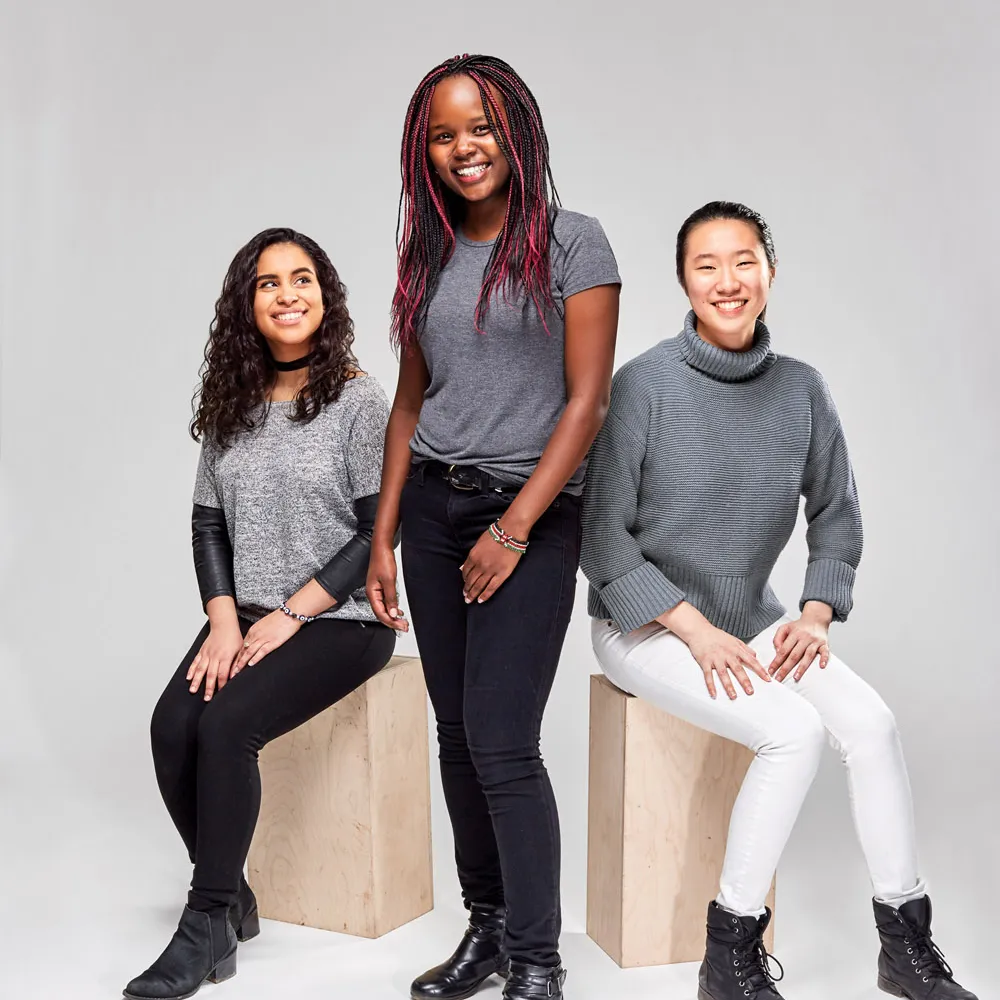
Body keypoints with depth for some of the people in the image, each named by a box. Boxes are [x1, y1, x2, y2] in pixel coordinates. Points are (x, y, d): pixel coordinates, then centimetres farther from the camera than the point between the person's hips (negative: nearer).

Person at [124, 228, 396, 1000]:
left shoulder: (359, 401, -6)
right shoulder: (233, 404, 10)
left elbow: (380, 530, -11)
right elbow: (208, 524, 10)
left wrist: (288, 617, -15)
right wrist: (224, 620, -5)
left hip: (339, 619, -5)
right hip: (247, 617, 5)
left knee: (226, 726, -26)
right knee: (172, 724, -19)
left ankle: (209, 928, -9)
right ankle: (229, 898, 1)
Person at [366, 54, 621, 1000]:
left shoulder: (572, 242, -3)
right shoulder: (427, 257, 12)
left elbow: (587, 399, -8)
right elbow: (409, 403, 16)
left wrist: (514, 529, -14)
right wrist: (383, 539, 11)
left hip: (532, 512, -5)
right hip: (432, 508, 5)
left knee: (499, 741, -10)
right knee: (456, 734, 8)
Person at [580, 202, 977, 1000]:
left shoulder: (801, 389, 0)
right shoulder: (646, 384, -14)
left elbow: (837, 515, 10)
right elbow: (603, 531, -13)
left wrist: (816, 614, -5)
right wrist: (693, 628, -18)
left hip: (752, 620, 5)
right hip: (646, 626, -4)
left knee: (871, 722, -17)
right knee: (795, 729, -24)